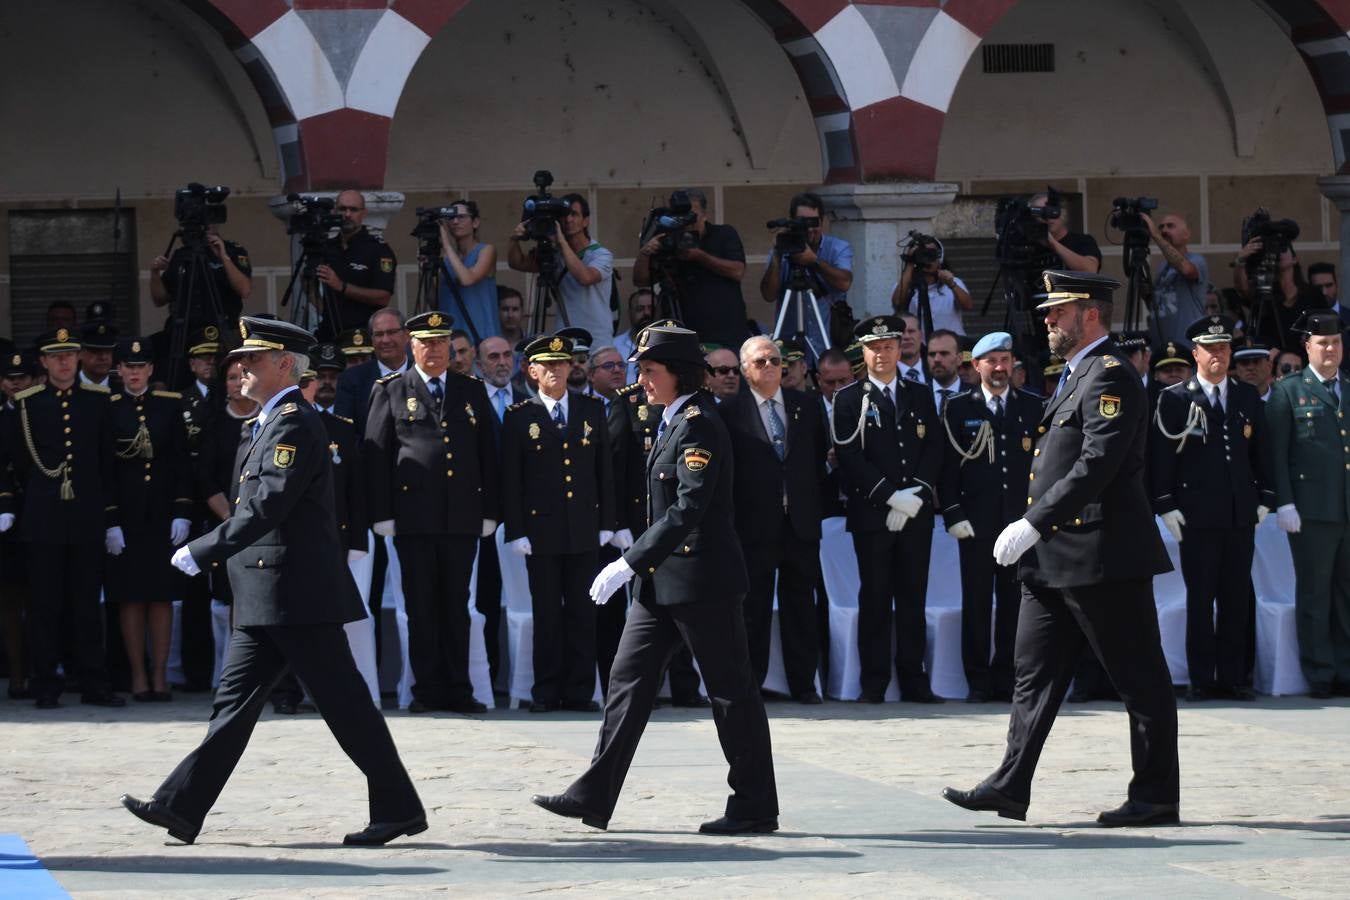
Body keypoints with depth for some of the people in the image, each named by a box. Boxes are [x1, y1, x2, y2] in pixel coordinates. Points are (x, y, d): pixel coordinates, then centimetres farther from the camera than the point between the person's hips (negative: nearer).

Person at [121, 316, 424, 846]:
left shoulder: (294, 425, -14)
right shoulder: (271, 423, 18)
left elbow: (268, 507, -22)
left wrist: (202, 552, -19)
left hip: (297, 595, -10)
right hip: (268, 600, 10)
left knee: (344, 703, -6)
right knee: (236, 700, 8)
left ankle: (399, 808, -1)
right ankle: (182, 808, 8)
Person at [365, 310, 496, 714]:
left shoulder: (473, 392, 13)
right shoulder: (391, 391, 5)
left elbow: (488, 454, 13)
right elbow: (375, 454, 2)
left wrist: (489, 511, 7)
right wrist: (382, 514, -4)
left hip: (463, 517, 2)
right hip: (413, 519, -2)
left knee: (456, 605, 5)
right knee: (421, 607, 1)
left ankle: (458, 690, 8)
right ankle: (427, 690, 5)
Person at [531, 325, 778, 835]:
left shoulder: (700, 426, -16)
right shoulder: (673, 423, 14)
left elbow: (688, 510, -24)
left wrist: (630, 563, -25)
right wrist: (641, 564, 19)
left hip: (701, 578, -10)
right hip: (665, 577, 10)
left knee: (730, 689, -2)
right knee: (629, 678, 7)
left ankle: (755, 808, 5)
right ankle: (595, 797, 8)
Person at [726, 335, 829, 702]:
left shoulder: (807, 407, 10)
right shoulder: (731, 412, -1)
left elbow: (820, 461, 13)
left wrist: (818, 509, 6)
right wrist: (731, 517, -7)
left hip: (801, 522, 3)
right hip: (755, 526, -3)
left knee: (800, 605, 6)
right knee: (753, 608, 0)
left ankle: (803, 682, 11)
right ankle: (749, 683, 5)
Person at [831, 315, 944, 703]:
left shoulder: (921, 396, 14)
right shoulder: (849, 400, 3)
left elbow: (934, 450, 8)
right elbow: (850, 459, -5)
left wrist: (916, 495, -7)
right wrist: (892, 497, -12)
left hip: (916, 514, 3)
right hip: (871, 512, -3)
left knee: (913, 598, 3)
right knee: (875, 599, -2)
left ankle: (913, 679, 5)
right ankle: (874, 682, 0)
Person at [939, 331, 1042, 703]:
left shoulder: (1032, 407, 11)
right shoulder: (958, 409, 6)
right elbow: (948, 466, 2)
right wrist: (954, 515, -6)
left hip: (1020, 517, 2)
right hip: (977, 521, -2)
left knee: (1014, 602, 2)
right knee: (977, 602, -2)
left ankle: (1007, 678, 9)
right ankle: (978, 681, 2)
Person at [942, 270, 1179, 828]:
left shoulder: (1110, 377, -14)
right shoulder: (1075, 376, 18)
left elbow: (1098, 464, -24)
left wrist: (1033, 524, -24)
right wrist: (1035, 532, 18)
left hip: (1102, 553, -11)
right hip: (1055, 558, 11)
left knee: (1140, 678, -2)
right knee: (1036, 671, 8)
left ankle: (1156, 797, 2)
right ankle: (1011, 787, 10)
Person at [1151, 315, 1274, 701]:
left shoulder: (1248, 397, 13)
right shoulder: (1175, 400, 0)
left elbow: (1262, 452, 17)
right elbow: (1159, 456, -1)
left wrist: (1263, 501, 11)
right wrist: (1166, 507, -7)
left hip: (1240, 515, 4)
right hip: (1197, 517, -4)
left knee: (1236, 599, 4)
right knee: (1200, 600, -2)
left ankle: (1232, 677, 9)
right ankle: (1201, 680, 2)